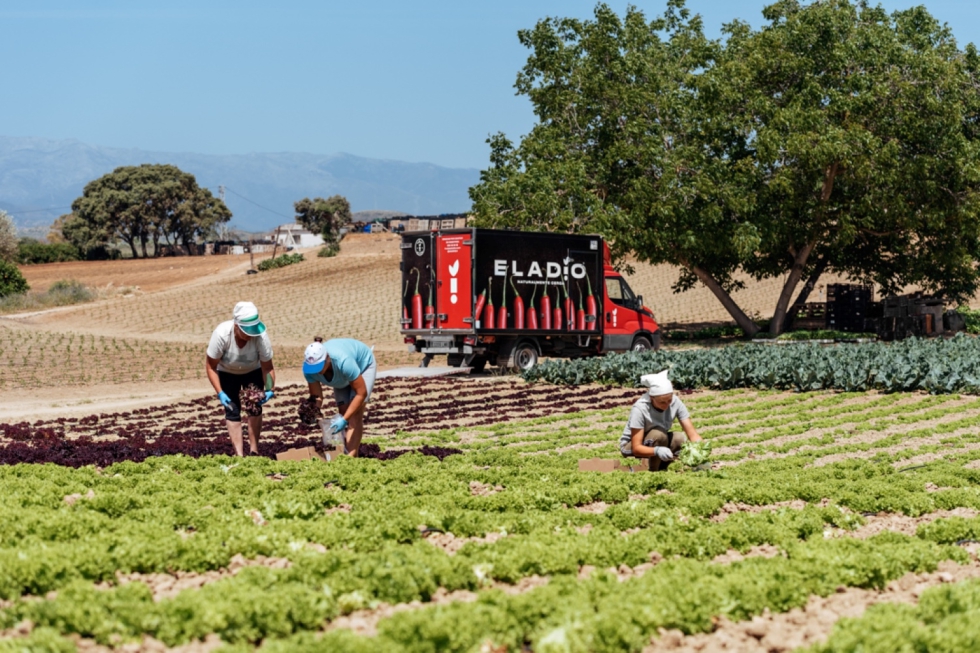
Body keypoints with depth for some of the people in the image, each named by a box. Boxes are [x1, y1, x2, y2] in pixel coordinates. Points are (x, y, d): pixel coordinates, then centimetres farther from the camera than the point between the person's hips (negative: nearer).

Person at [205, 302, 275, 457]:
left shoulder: (261, 336, -35)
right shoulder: (221, 334, -37)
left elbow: (267, 367, -23)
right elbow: (210, 366, -26)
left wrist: (270, 390, -38)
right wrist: (220, 393, -31)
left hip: (253, 372, 1)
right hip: (227, 373, -1)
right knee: (232, 411, -7)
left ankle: (254, 450, 2)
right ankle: (239, 454, -6)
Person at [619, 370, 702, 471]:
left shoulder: (675, 402, -20)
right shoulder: (639, 409, -31)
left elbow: (692, 434, -20)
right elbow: (636, 448, -33)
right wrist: (657, 450, -52)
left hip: (658, 442, 4)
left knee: (682, 440, -25)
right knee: (659, 434, -33)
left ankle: (661, 467, -1)